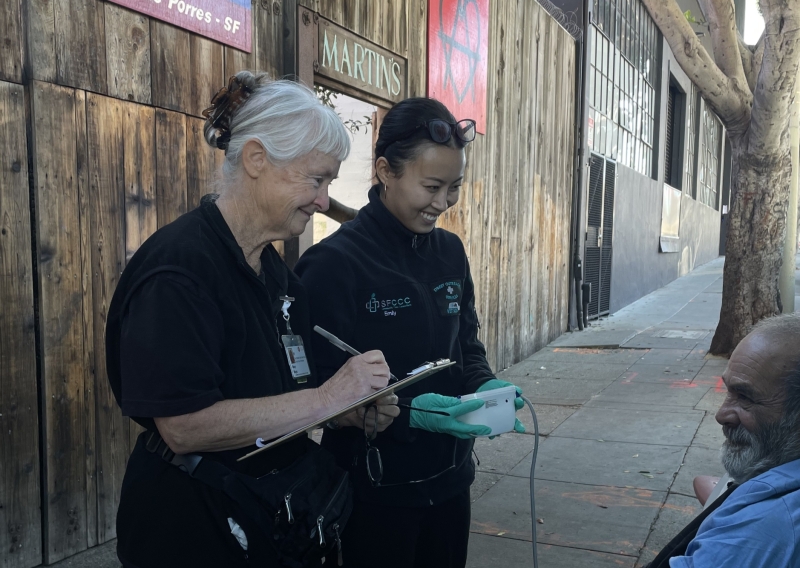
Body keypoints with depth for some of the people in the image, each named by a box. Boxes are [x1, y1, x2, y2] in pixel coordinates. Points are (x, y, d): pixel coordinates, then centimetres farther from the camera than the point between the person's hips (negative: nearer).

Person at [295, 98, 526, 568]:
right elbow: (323, 392, -17)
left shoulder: (451, 252, 3)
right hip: (376, 489, -6)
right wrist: (408, 412, -28)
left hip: (449, 476, 6)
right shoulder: (334, 264, -17)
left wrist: (485, 386, -10)